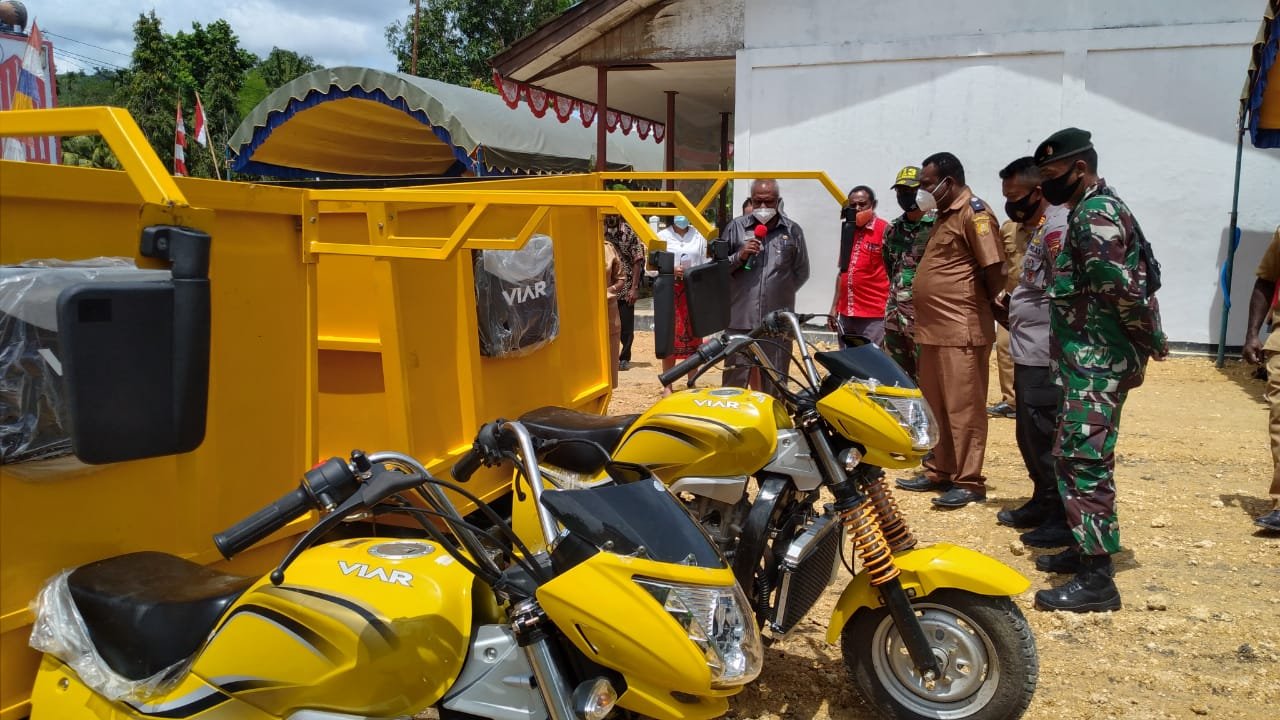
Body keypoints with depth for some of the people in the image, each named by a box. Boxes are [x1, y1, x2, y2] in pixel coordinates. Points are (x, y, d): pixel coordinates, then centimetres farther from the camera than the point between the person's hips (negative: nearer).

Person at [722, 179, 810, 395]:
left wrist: (780, 292, 8)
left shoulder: (792, 230, 8)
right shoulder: (736, 227, 6)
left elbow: (802, 272, 13)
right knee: (735, 380, 3)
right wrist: (739, 256, -8)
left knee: (775, 382, 8)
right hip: (740, 320, -1)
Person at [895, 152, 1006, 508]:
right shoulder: (945, 215, 19)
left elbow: (995, 271, -16)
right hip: (933, 329, 10)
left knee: (963, 409, -3)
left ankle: (968, 482, 4)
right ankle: (939, 471, 26)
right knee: (935, 407, 16)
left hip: (962, 330, -10)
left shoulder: (974, 213, -11)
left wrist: (982, 305, -1)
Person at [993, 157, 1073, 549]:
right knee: (1030, 436, 19)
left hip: (1045, 357, -11)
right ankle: (1043, 503, 32)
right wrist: (1013, 298, 13)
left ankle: (1064, 520, 7)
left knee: (1046, 439, -4)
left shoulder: (1056, 227, -17)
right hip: (1029, 352, 11)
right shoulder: (1035, 226, 16)